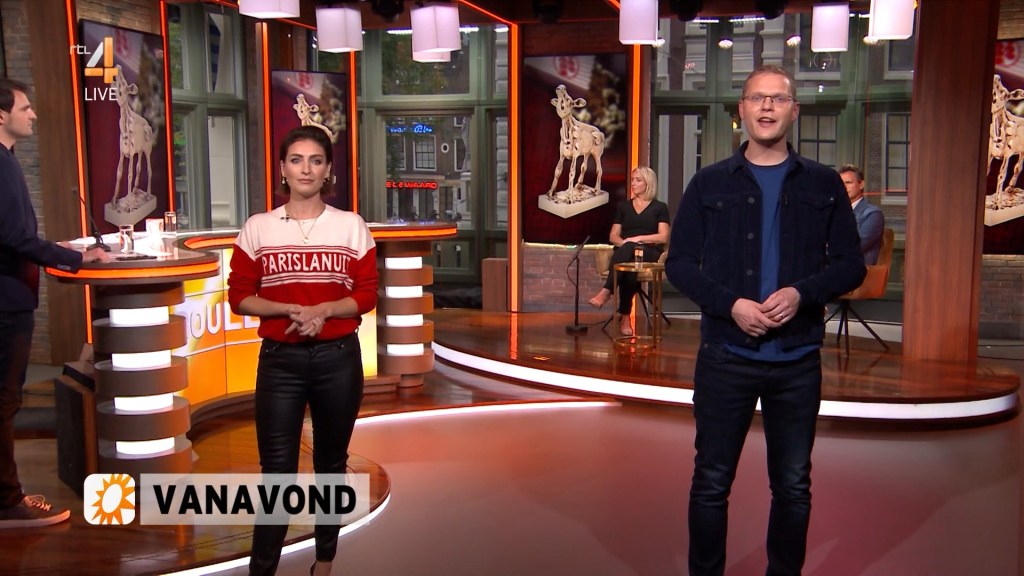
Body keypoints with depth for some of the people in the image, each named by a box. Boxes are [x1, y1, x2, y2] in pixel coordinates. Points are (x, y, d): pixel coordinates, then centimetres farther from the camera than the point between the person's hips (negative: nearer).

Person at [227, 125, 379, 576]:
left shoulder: (352, 226, 1)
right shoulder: (258, 227, 1)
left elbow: (367, 295, 0)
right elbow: (240, 297, 0)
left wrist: (323, 310, -17)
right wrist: (289, 309, -16)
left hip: (338, 358, 1)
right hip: (280, 360, -1)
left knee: (331, 463, 13)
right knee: (277, 471, -1)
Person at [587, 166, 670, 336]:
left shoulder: (659, 207, 13)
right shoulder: (623, 206, 22)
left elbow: (663, 237, 1)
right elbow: (613, 236, 16)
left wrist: (638, 238, -12)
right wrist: (624, 243, -7)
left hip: (649, 253, -2)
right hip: (625, 252, 2)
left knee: (629, 248, -41)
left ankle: (605, 292, -47)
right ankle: (624, 316, -45)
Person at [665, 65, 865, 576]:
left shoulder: (823, 185, 5)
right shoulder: (710, 183, 3)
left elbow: (850, 264, 4)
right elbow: (679, 263, 0)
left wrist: (802, 292, -15)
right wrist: (730, 304, -15)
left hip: (798, 360, 1)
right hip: (725, 356, -1)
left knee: (793, 486, 12)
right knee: (711, 482, 8)